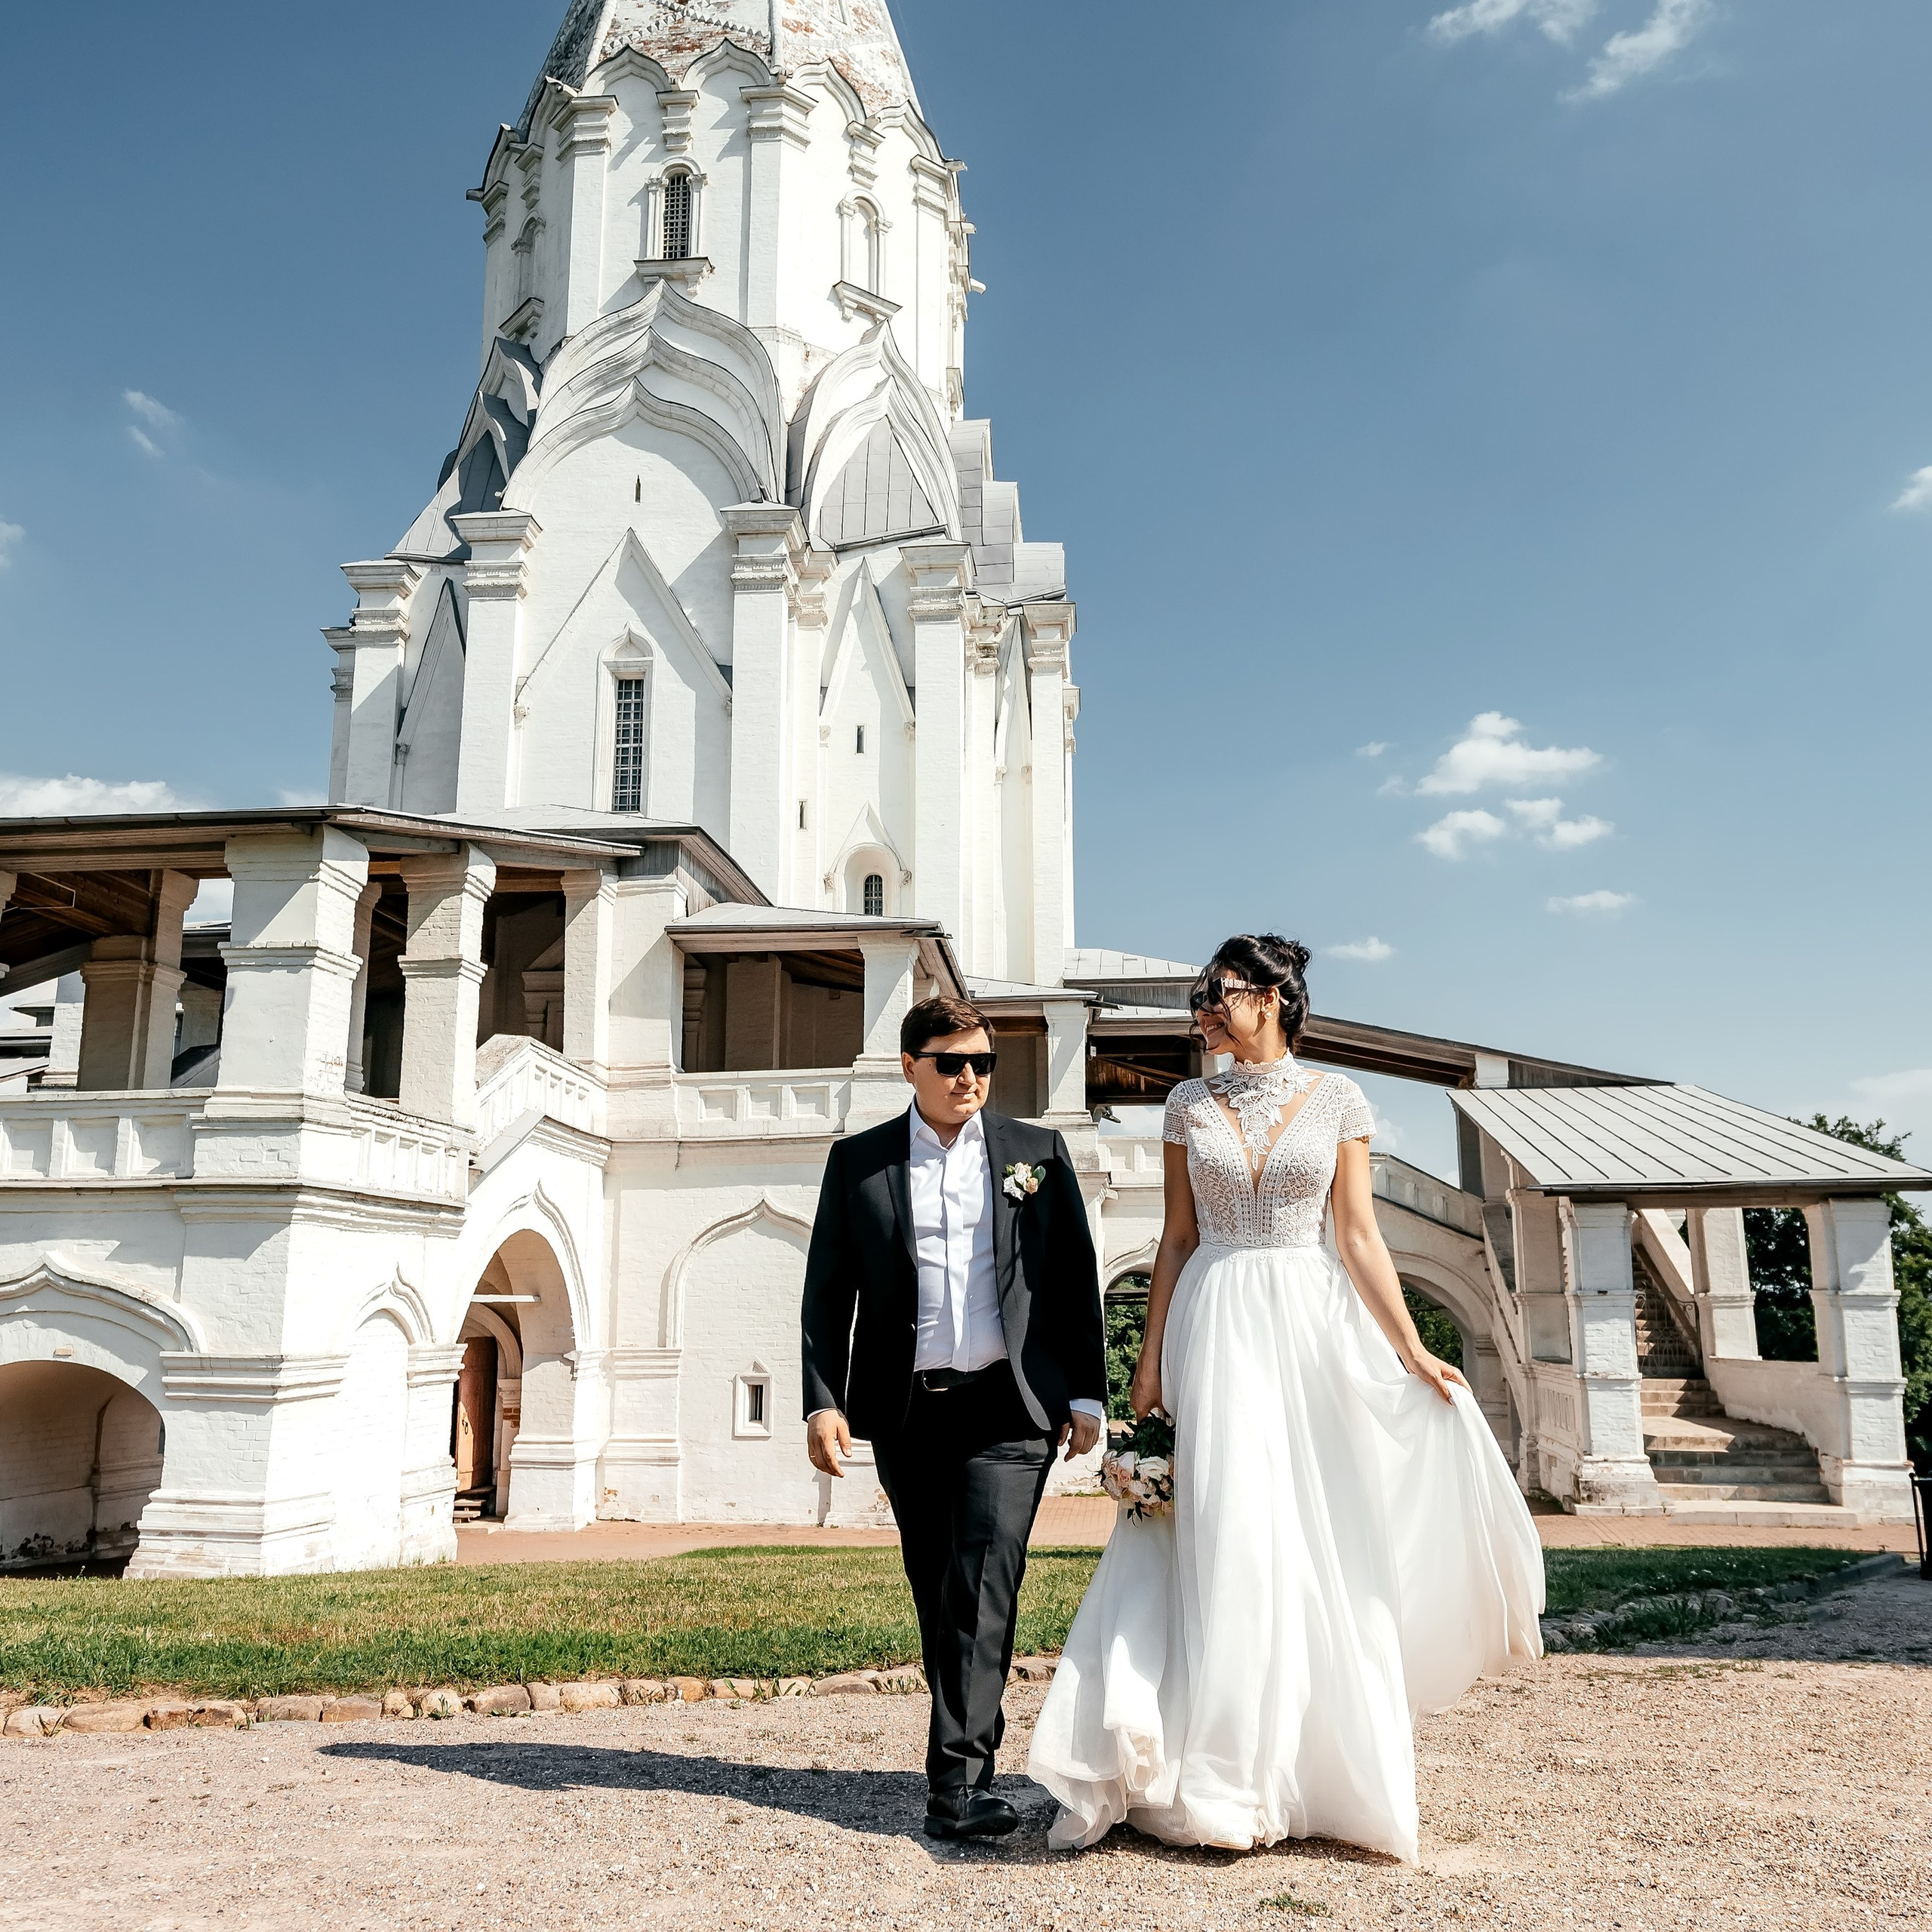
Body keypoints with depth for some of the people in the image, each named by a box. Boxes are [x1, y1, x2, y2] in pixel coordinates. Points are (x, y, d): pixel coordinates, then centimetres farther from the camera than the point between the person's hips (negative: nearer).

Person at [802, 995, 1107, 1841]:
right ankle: (975, 1746, 27)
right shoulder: (857, 1162, 6)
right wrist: (823, 1399, -4)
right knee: (936, 1591, 10)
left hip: (1009, 1406, -1)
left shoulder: (1038, 1153, 6)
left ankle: (957, 1778, -12)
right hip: (908, 1412, 2)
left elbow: (1075, 1281, 7)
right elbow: (827, 1289, 5)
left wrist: (1086, 1393, 3)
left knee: (984, 1581, -13)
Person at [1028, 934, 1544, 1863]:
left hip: (1315, 1327, 0)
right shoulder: (1189, 1104, 7)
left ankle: (1325, 1770, 17)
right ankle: (1229, 1779, 6)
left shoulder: (1336, 1098, 3)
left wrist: (1412, 1349, -5)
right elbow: (1177, 1240, 7)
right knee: (1227, 1539, -3)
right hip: (1217, 1329, 1)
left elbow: (1359, 1236, 2)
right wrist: (1151, 1361, 3)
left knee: (1323, 1542, 2)